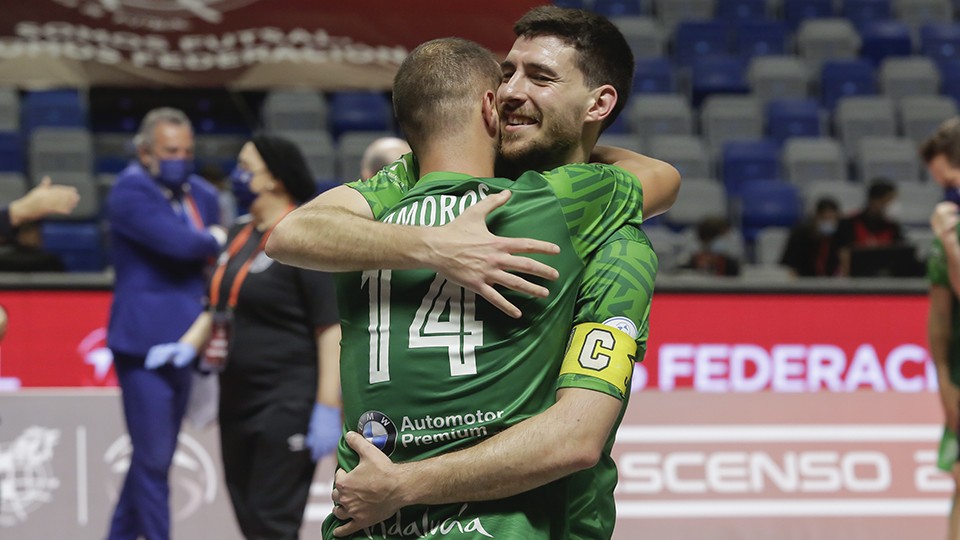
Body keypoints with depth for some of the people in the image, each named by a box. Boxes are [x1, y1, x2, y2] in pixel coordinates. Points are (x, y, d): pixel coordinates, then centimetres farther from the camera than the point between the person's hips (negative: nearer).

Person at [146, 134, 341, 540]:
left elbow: (332, 328, -16)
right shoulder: (241, 235, 13)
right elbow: (219, 307, 24)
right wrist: (189, 345, 5)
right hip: (238, 397, 9)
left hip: (287, 401, -9)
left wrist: (328, 407, -20)